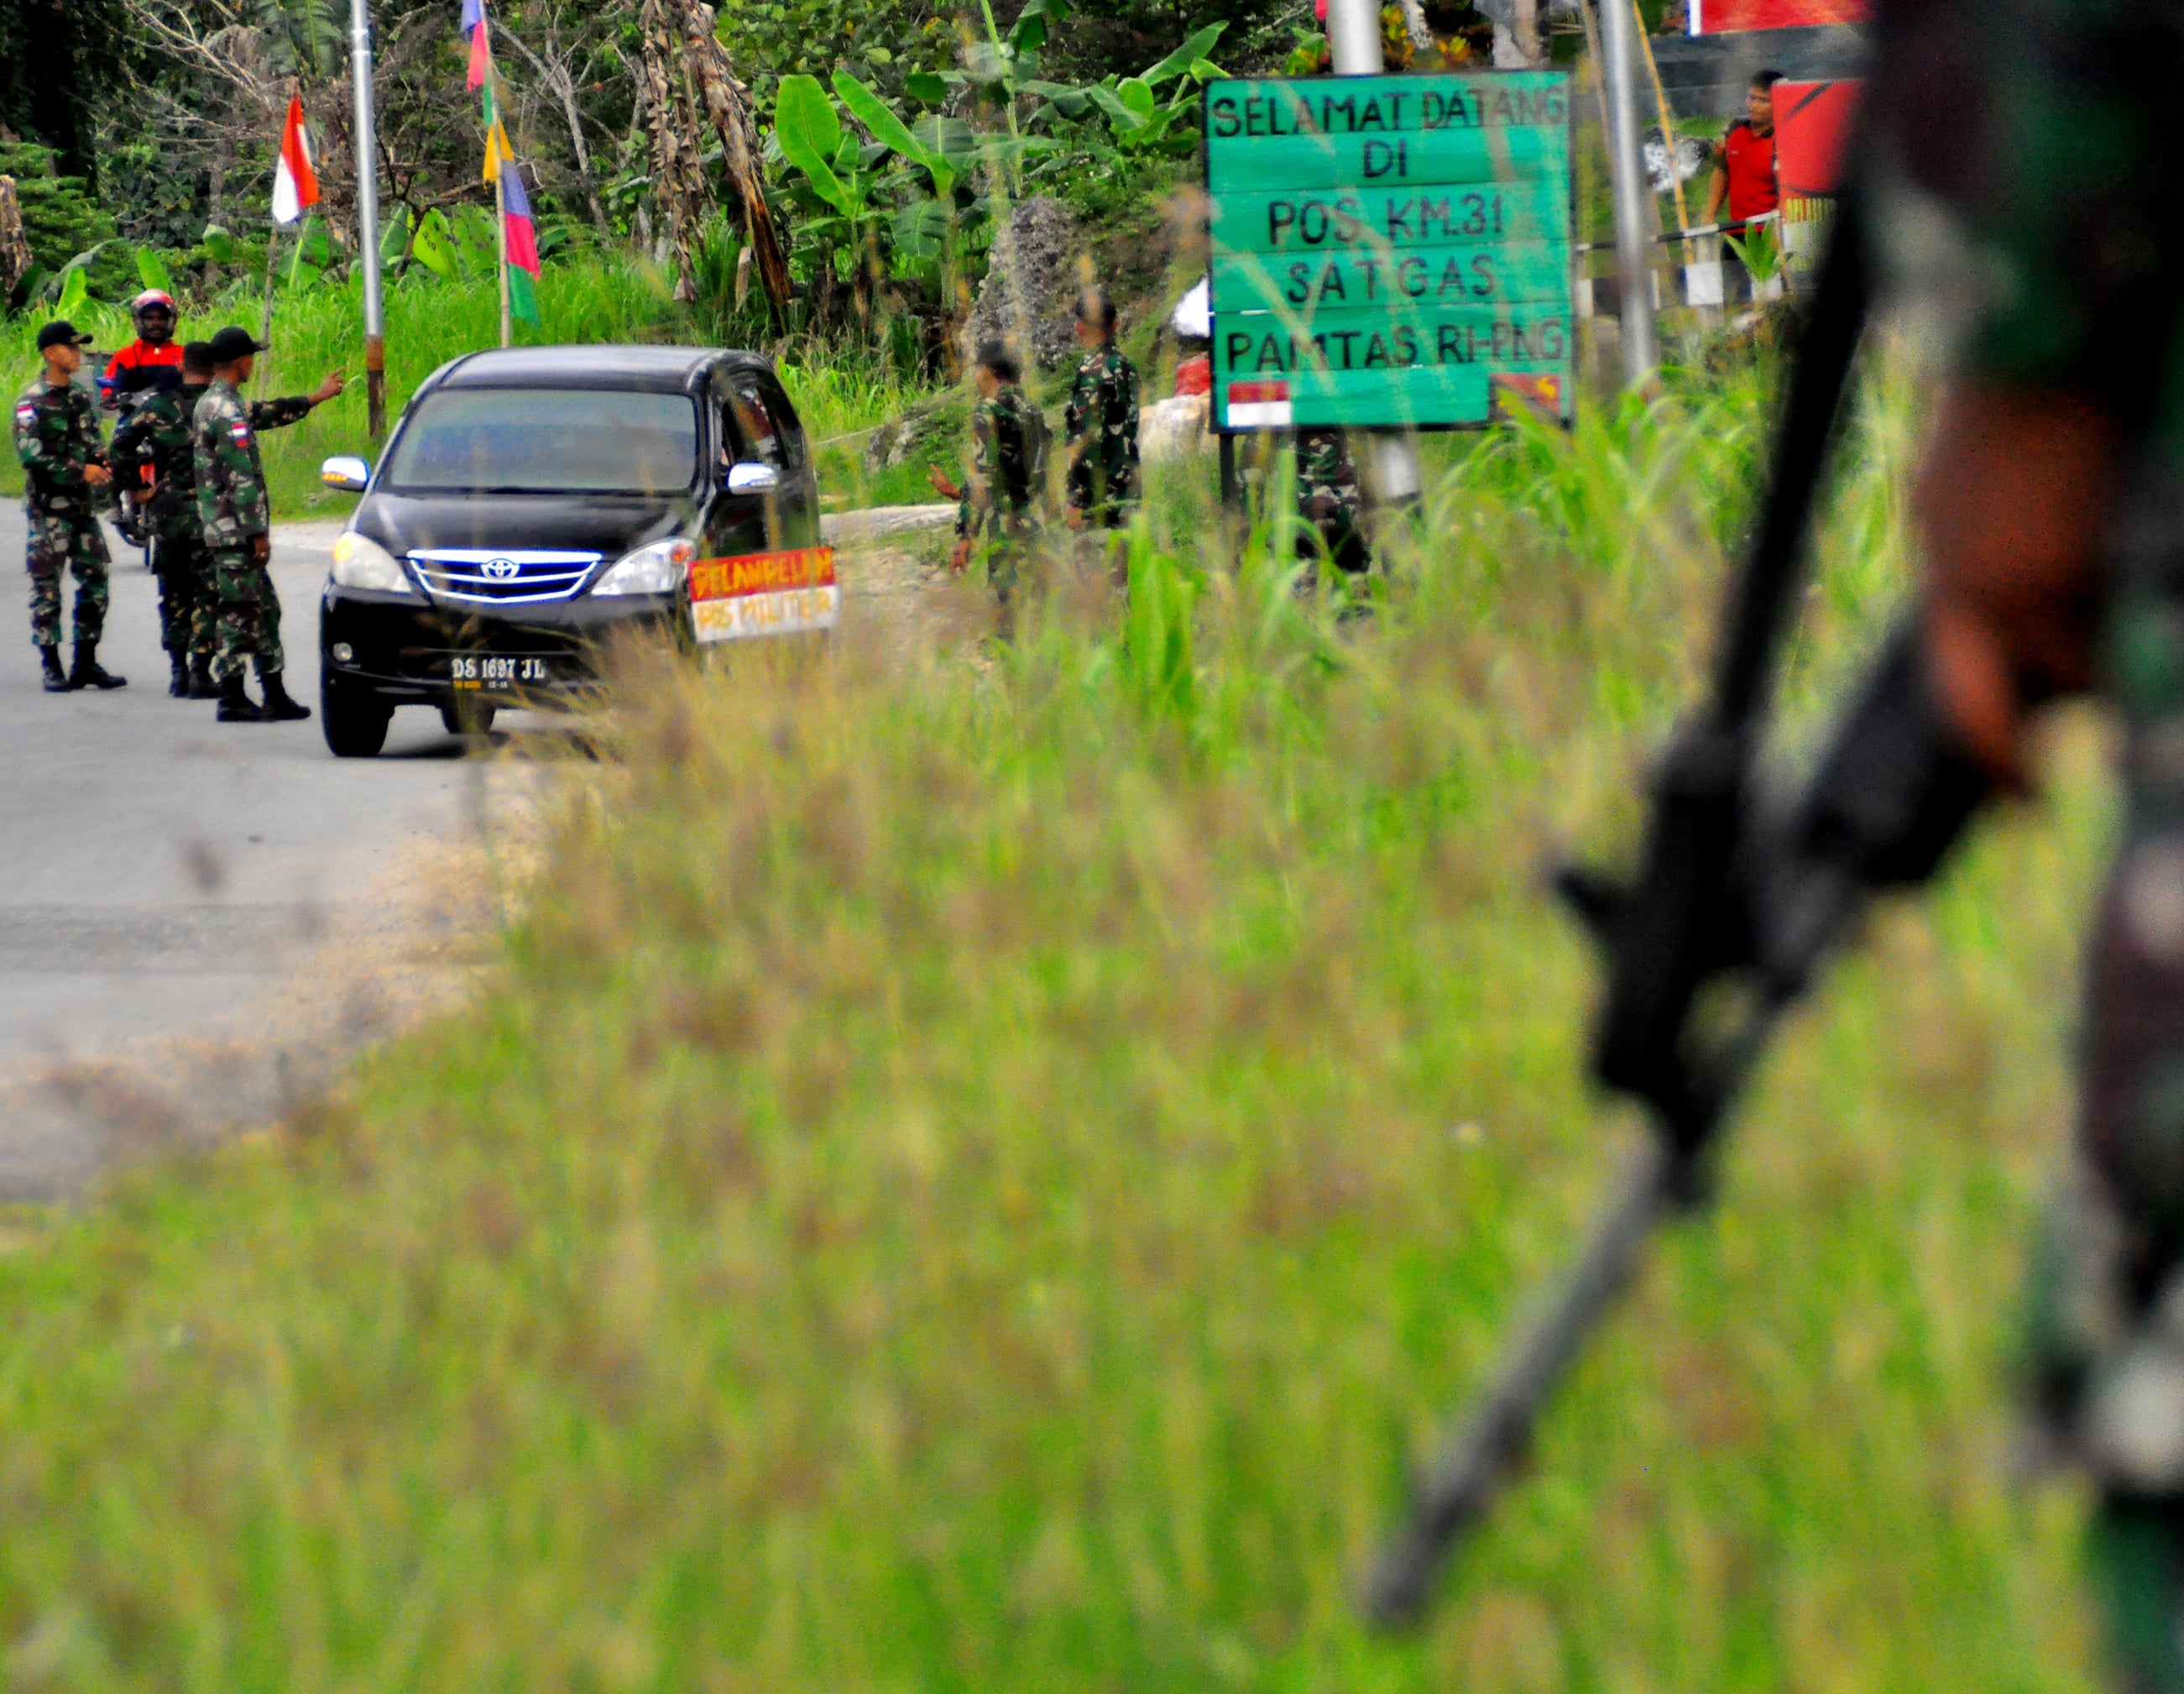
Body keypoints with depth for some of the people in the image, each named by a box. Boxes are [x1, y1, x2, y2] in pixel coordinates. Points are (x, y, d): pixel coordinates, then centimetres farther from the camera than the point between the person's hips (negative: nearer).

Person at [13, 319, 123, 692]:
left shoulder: (81, 399, 14)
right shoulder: (32, 402, -8)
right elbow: (29, 453, -17)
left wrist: (103, 462, -3)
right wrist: (80, 471, -21)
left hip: (84, 506, 7)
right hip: (49, 507, -7)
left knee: (95, 581, 7)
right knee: (47, 586, -2)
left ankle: (86, 662, 15)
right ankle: (52, 668, 1)